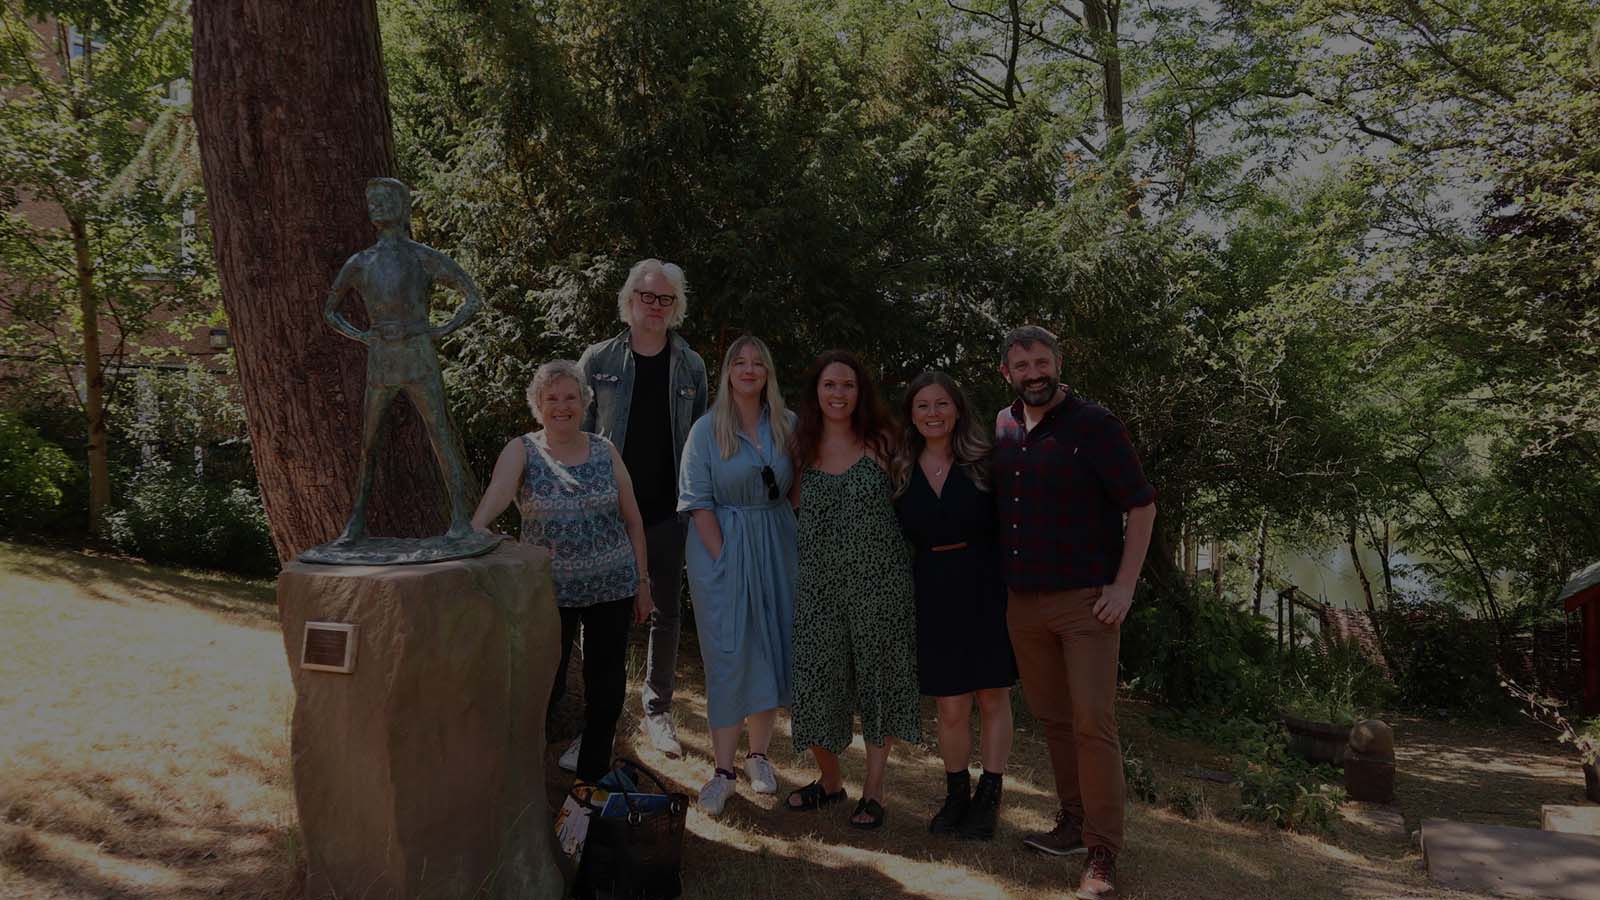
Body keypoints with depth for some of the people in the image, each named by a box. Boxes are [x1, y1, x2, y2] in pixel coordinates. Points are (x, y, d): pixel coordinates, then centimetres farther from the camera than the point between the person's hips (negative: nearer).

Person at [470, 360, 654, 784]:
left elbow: (632, 519, 8)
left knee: (607, 682, 10)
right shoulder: (522, 451, -3)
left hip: (613, 586, 3)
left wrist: (642, 580, 7)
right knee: (546, 683, 0)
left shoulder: (605, 451, 5)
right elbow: (496, 494, -23)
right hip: (551, 589, -3)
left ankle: (594, 771, 28)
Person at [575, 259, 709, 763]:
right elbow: (578, 431, 4)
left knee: (667, 613, 11)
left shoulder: (690, 366, 7)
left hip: (668, 511, 2)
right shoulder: (598, 360, 2)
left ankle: (657, 711, 26)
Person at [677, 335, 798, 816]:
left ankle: (758, 755, 24)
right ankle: (723, 770, 6)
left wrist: (791, 549, -1)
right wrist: (722, 559, -13)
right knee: (728, 656, -3)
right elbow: (697, 501, -6)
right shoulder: (707, 429, -4)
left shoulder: (788, 426, 4)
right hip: (723, 548, -3)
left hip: (776, 547, 3)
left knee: (771, 650, 8)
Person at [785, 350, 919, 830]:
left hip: (880, 579, -2)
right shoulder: (803, 447, 5)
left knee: (878, 680, 5)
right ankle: (829, 778, 28)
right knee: (818, 682, 5)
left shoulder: (881, 442, -1)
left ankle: (873, 790, 20)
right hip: (819, 582, 2)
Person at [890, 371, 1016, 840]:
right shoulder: (900, 473, 6)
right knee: (951, 707, 3)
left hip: (986, 589, -1)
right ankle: (956, 793, 24)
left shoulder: (983, 462, -1)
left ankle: (989, 798, 20)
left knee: (992, 697, 6)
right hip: (933, 594, 2)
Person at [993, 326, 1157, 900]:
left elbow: (1142, 506, -6)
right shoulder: (1001, 429, 9)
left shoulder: (1093, 426, -7)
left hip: (1087, 601, -5)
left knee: (1093, 723, -7)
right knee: (1052, 717, 14)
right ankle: (1073, 821, 28)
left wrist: (1124, 586, -13)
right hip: (1023, 603, 6)